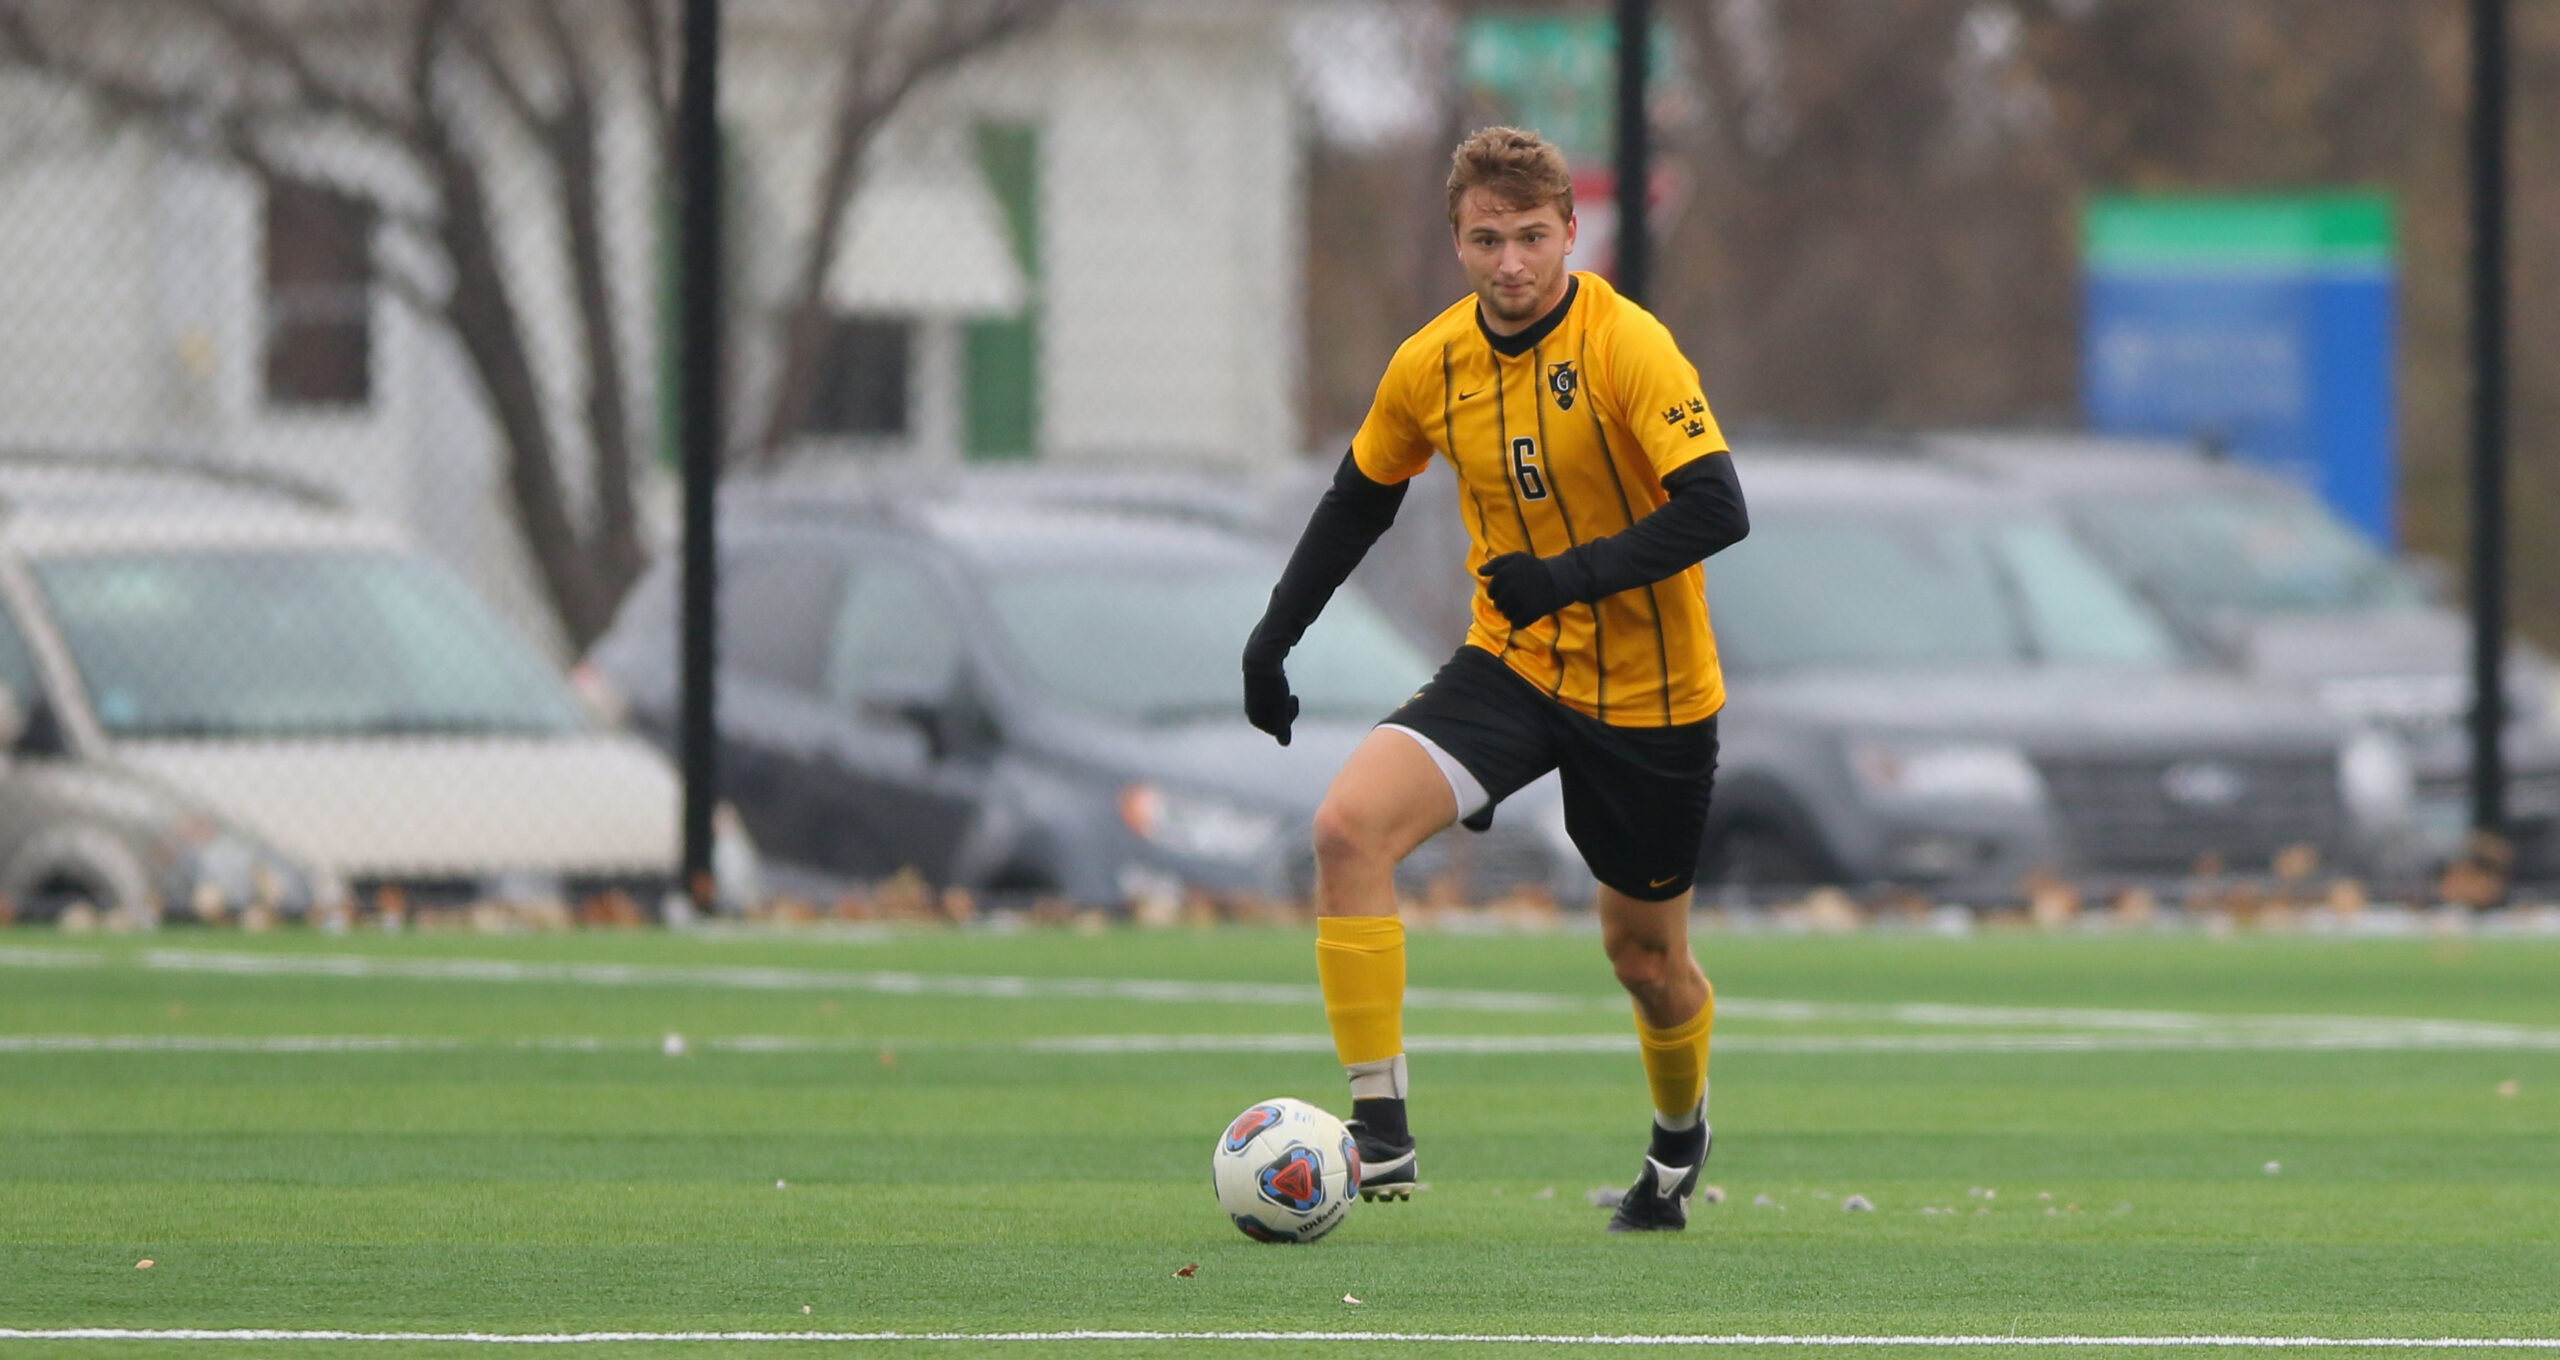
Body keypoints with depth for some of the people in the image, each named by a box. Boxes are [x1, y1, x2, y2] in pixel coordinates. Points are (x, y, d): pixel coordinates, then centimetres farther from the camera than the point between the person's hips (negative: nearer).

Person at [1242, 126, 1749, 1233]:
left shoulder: (1626, 346, -18)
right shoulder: (1430, 365, -2)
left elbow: (1717, 508, -25)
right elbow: (1361, 498, 15)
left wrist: (1574, 576, -33)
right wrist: (1275, 636, 9)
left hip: (1648, 695, -3)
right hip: (1507, 670, 3)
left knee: (1643, 952, 10)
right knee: (1349, 824, -22)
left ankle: (1680, 1140, 44)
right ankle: (1378, 1128, -21)